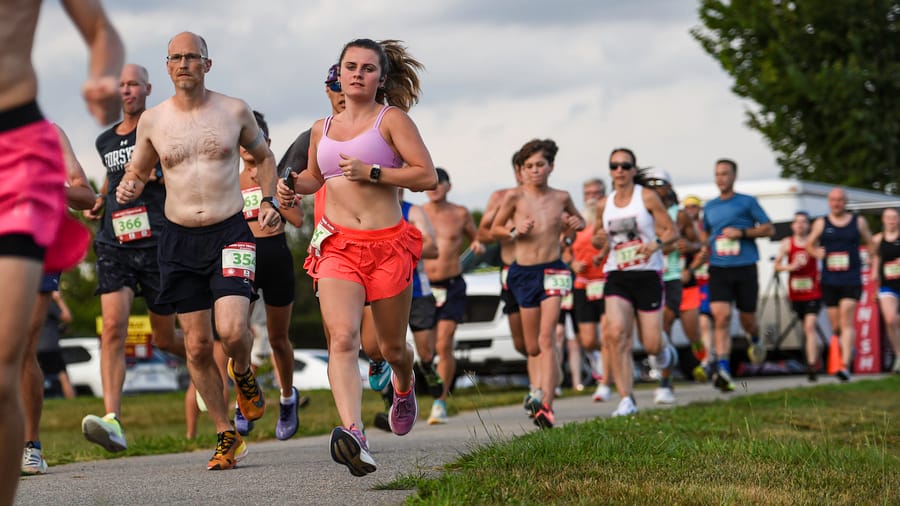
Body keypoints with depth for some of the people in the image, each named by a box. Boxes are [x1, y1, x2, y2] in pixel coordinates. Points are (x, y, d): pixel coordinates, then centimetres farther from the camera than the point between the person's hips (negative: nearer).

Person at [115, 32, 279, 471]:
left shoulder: (234, 111, 1)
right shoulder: (152, 120, 3)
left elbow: (263, 156, 17)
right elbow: (137, 172, 16)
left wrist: (268, 201, 3)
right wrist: (127, 189, -7)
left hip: (230, 234, -2)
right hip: (179, 239, 2)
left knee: (232, 331, -20)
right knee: (197, 345, 2)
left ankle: (243, 375, 17)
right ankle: (226, 437, 15)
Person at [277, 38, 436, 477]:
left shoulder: (392, 119, 1)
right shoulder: (322, 129, 15)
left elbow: (427, 177, -7)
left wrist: (371, 172, -14)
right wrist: (294, 186, 11)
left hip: (388, 244, -2)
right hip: (337, 246, 2)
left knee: (392, 347, 11)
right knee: (342, 338, -21)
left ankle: (404, 387, 48)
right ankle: (353, 433, -36)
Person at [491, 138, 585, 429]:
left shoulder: (561, 198, 5)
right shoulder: (515, 197, 0)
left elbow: (578, 220, 24)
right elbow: (494, 229, 10)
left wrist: (577, 223, 1)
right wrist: (514, 231, -10)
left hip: (553, 271, -1)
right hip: (523, 272, 1)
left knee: (546, 338, -16)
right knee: (533, 347, 8)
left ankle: (546, 405, -24)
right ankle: (552, 376, 42)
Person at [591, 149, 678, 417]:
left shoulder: (647, 197, -3)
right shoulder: (604, 205, 8)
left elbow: (673, 232, -2)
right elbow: (596, 238, 22)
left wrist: (657, 243, -23)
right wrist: (599, 240, -3)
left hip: (648, 274, -2)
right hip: (616, 276, 3)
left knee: (651, 345, -3)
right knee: (617, 333, -19)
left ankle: (665, 353, 38)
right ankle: (626, 400, -15)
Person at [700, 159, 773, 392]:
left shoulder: (747, 202, 2)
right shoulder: (709, 207, 13)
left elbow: (769, 228, 0)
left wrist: (742, 232, -13)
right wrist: (705, 245, 8)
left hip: (745, 268, -2)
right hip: (719, 270, 2)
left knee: (747, 318, 7)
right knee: (721, 316, -16)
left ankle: (756, 339, 46)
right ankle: (723, 371, -23)